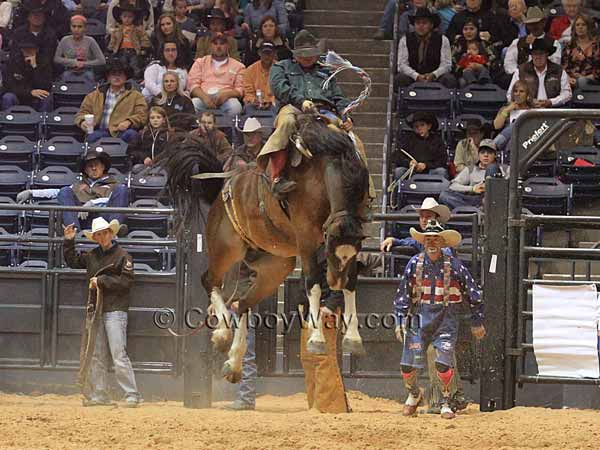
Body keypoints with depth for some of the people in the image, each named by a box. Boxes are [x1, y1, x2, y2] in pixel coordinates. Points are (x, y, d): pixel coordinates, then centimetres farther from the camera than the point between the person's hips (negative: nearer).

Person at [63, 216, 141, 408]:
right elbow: (73, 261, 22)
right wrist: (68, 242, 11)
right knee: (97, 356, 10)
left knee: (119, 354, -11)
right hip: (96, 310, 7)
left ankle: (132, 395, -10)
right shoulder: (92, 255, 12)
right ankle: (99, 395, 16)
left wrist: (101, 281, -14)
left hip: (115, 310, -7)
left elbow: (126, 281, -13)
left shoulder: (122, 255, -6)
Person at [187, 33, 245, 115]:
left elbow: (240, 89, 10)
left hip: (225, 99, 0)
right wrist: (204, 96, -11)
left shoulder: (237, 66, 20)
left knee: (235, 107, -36)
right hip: (203, 96, 0)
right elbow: (192, 84, 10)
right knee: (193, 105, -35)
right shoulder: (200, 62, 23)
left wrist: (227, 94, -14)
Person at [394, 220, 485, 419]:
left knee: (443, 363, -14)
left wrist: (477, 322, 7)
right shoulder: (415, 263, 0)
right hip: (420, 317, 2)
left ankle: (446, 402, 8)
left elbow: (472, 293, 3)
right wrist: (400, 321, 2)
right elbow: (402, 294, 6)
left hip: (446, 318, -2)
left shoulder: (453, 265, -5)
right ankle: (414, 394, 31)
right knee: (408, 364, 1)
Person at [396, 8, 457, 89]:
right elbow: (402, 65, -3)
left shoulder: (443, 40, 3)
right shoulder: (405, 41, 4)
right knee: (400, 79, -31)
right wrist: (417, 76, -22)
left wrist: (433, 75, -24)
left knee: (450, 80, -30)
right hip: (413, 78, 0)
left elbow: (446, 65, -3)